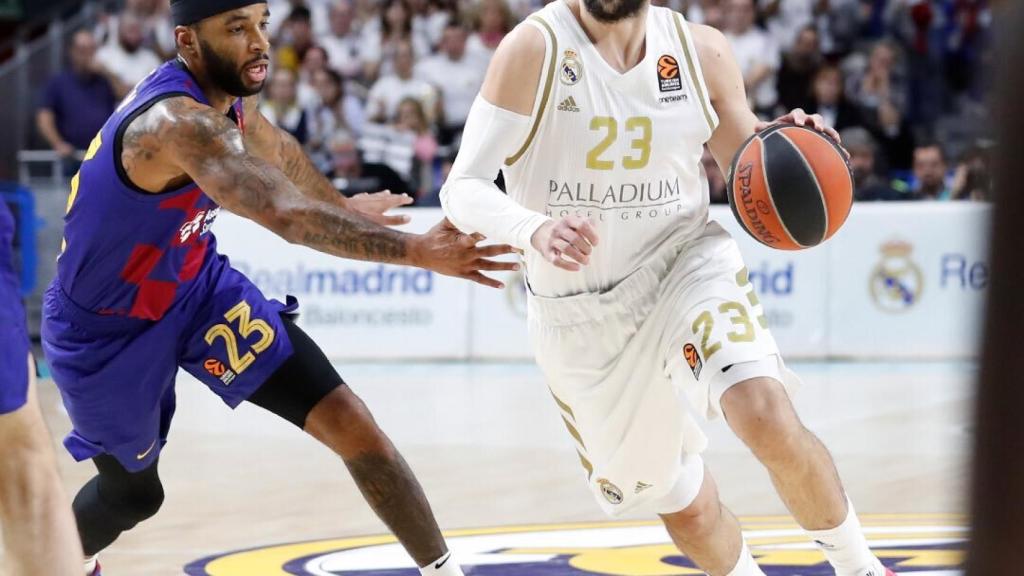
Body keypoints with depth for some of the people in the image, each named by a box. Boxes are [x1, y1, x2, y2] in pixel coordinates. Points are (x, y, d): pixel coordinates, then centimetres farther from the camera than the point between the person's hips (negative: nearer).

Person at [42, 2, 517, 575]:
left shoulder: (228, 94, -8)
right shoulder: (179, 121, -36)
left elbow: (275, 148, 17)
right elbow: (288, 216, -49)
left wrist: (343, 205, 33)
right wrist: (418, 252, -52)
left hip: (197, 286, 6)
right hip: (105, 330, -6)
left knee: (349, 423, -10)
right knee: (132, 496, 15)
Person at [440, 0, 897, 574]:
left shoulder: (702, 51, -6)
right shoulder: (536, 48, -15)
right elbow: (464, 187, -18)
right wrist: (535, 230, -39)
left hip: (686, 263, 0)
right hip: (582, 316, 0)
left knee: (766, 415, -28)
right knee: (685, 507, 10)